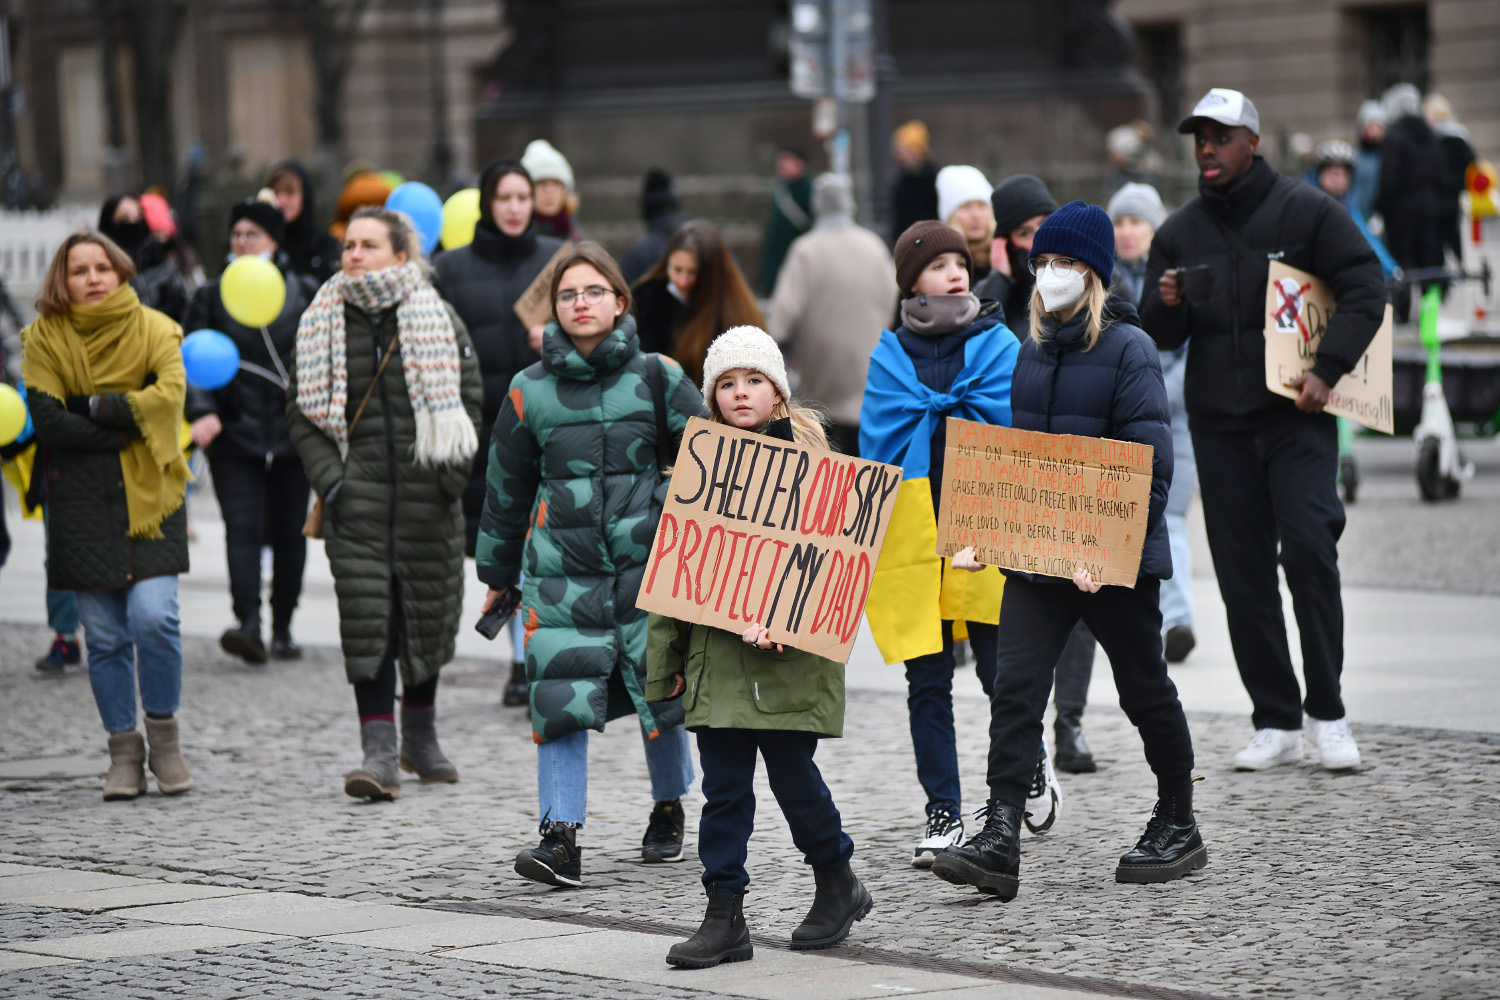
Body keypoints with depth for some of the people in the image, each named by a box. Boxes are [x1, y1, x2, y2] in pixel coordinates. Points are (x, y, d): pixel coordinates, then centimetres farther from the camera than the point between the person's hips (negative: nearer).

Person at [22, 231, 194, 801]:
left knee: (153, 616, -14)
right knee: (104, 636, 1)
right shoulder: (43, 339, 3)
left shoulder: (154, 330, 3)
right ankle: (124, 753, 12)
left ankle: (163, 735, 5)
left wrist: (96, 406, -13)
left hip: (149, 497, -1)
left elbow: (169, 395, -14)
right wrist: (131, 423, -13)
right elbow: (47, 421, -9)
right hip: (81, 505, 1)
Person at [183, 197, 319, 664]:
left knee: (289, 532, 6)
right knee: (242, 528, -14)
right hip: (234, 435, -1)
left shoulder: (305, 293, 7)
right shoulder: (212, 296, 8)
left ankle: (283, 626, 17)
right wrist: (202, 411, -13)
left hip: (293, 431, 1)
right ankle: (248, 624, -25)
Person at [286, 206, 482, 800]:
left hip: (426, 494, 1)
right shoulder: (323, 323, 4)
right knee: (367, 617, -11)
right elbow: (301, 409, 7)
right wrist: (327, 476, -6)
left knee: (429, 611, 10)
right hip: (358, 498, 0)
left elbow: (469, 396, 5)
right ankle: (379, 752, -13)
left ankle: (420, 739, 29)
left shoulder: (436, 318, 2)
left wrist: (453, 472, -6)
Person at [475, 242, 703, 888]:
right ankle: (560, 839, -10)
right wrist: (497, 574, 21)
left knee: (660, 692, 6)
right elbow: (506, 487, 16)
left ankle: (669, 808, 32)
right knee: (561, 701, -10)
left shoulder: (656, 376, 3)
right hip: (561, 567, 0)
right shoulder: (530, 391, 7)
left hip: (647, 562, 0)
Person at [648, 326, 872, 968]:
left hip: (789, 655, -4)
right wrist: (665, 661, 9)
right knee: (723, 788, 3)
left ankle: (837, 884, 25)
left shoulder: (807, 458, -1)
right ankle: (725, 918, 8)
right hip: (715, 653, 4)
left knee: (792, 775, 2)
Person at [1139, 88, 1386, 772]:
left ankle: (1327, 713, -6)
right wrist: (1167, 306, -13)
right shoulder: (1180, 232, 9)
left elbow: (1365, 291, -3)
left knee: (1308, 547, -16)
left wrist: (1327, 370, -14)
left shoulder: (1305, 212, -1)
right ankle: (1276, 723, 9)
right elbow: (1161, 336, 11)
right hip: (1218, 421, 4)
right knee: (1242, 569, 2)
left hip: (1296, 414, -4)